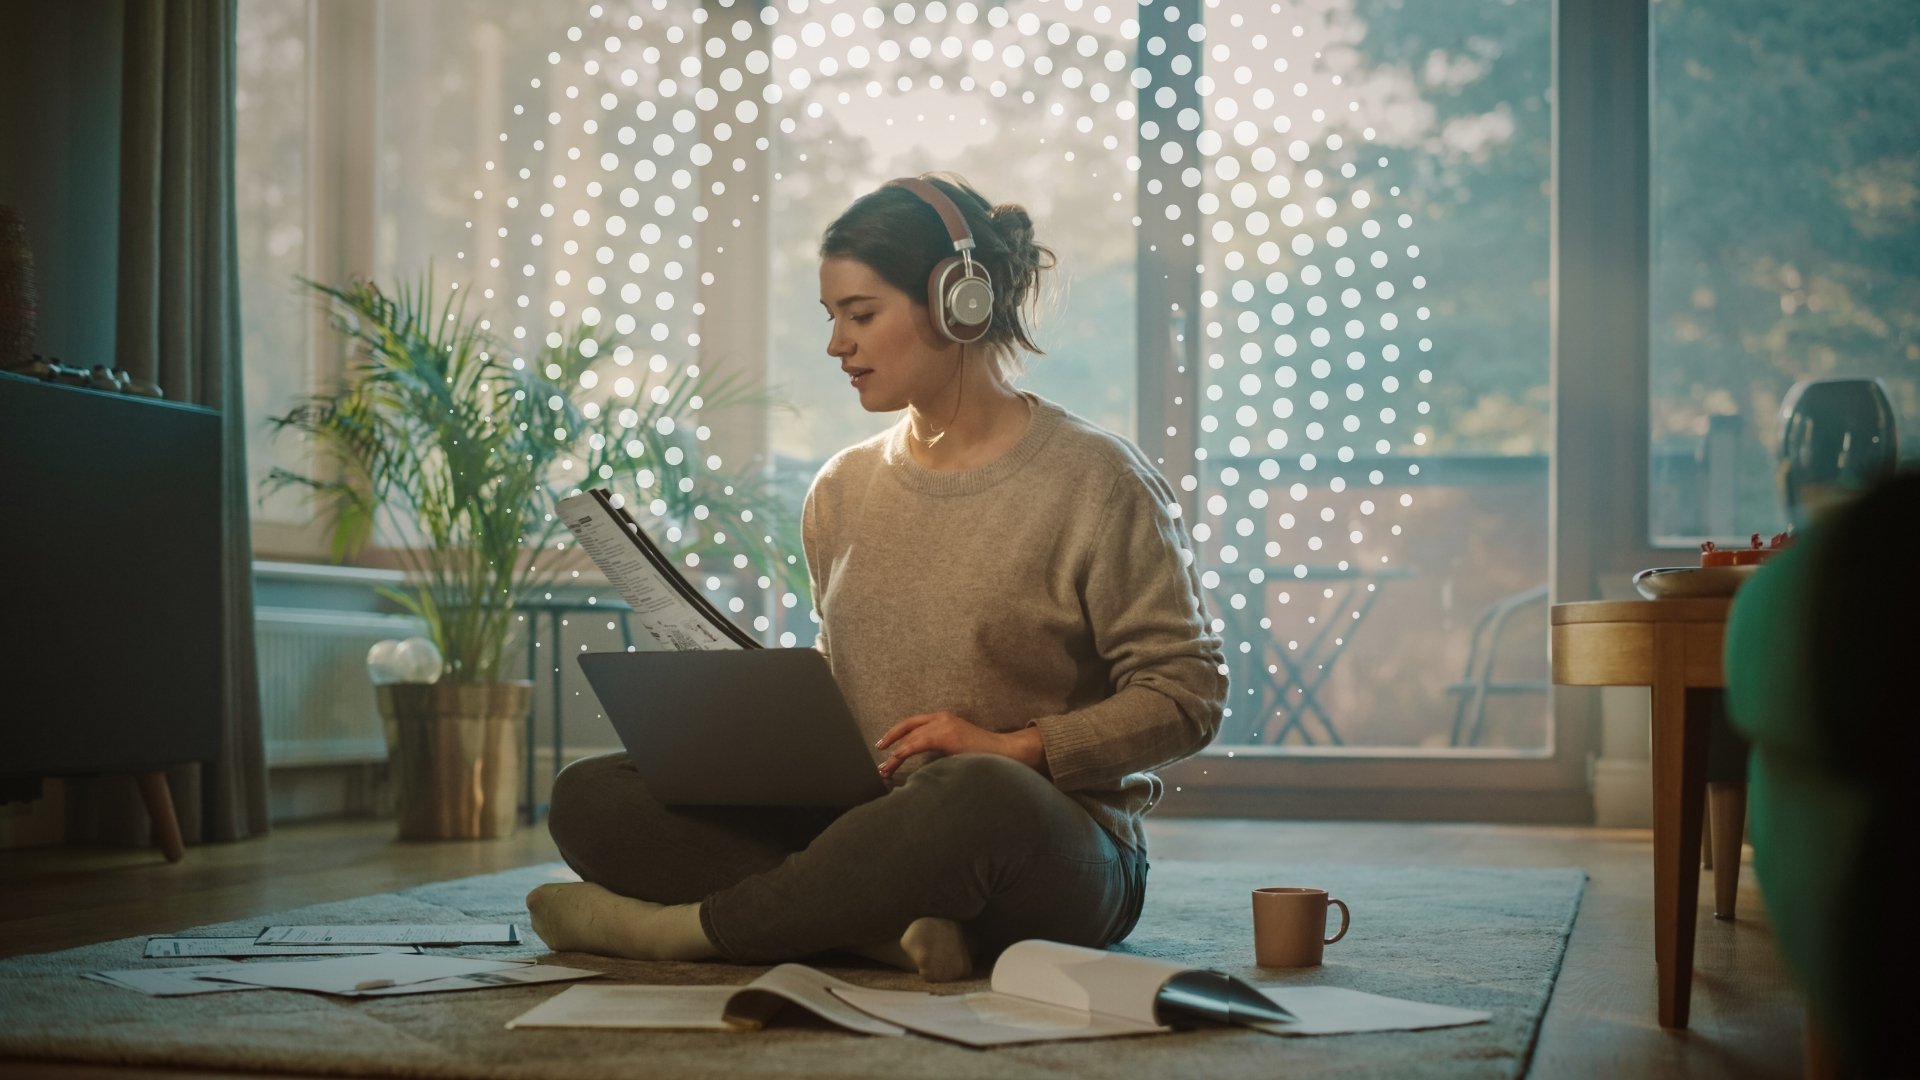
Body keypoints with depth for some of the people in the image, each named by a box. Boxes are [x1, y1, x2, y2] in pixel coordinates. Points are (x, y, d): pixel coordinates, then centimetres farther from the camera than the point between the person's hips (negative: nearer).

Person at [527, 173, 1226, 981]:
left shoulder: (1096, 483, -4)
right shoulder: (842, 490, 14)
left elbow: (1187, 694, -5)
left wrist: (1014, 747, -16)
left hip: (1061, 858, -5)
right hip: (867, 835, 6)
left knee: (980, 800, -43)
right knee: (587, 798, -11)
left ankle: (681, 928, -22)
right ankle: (888, 929, -28)